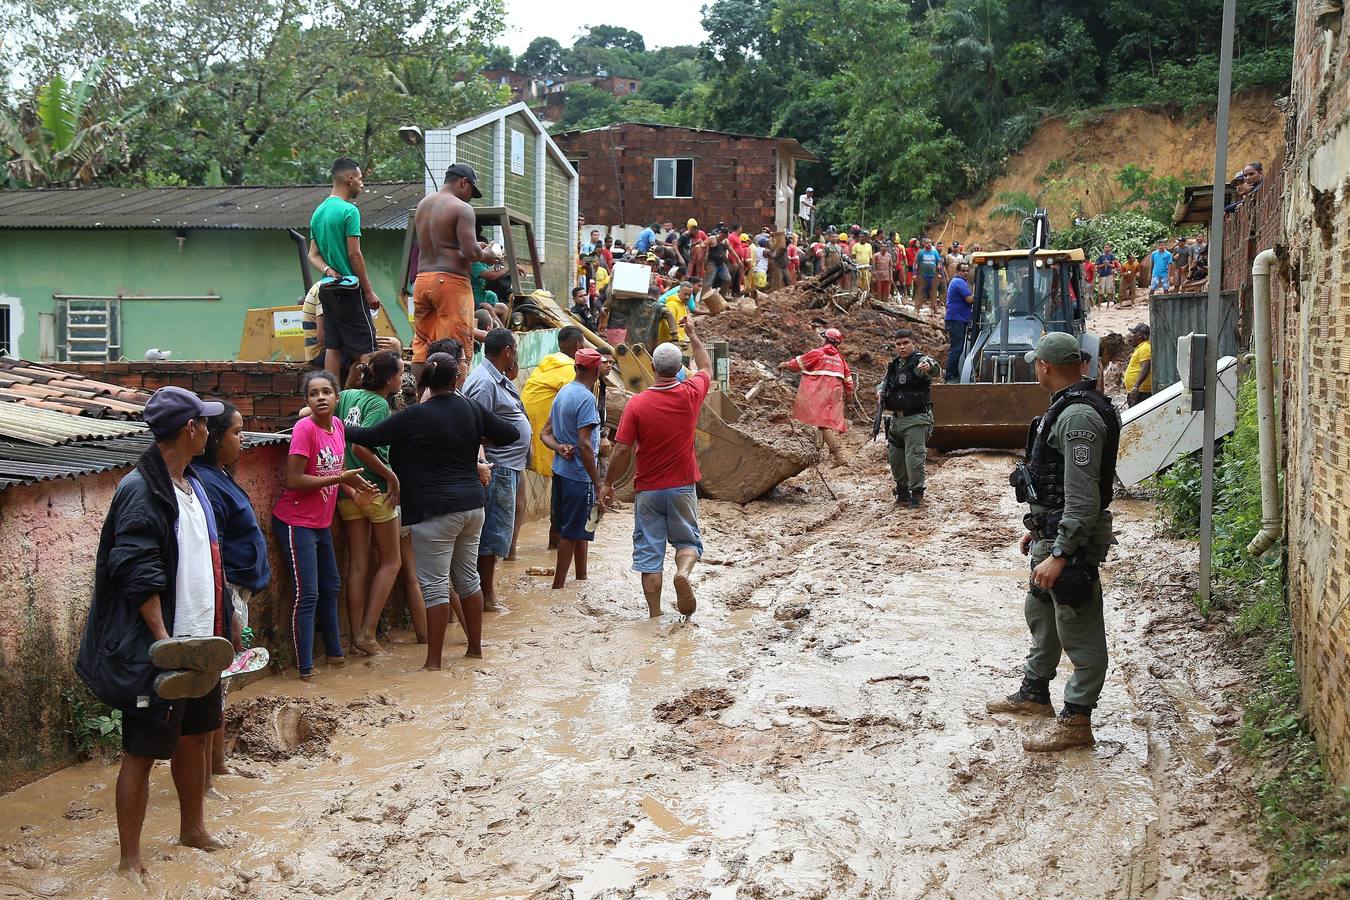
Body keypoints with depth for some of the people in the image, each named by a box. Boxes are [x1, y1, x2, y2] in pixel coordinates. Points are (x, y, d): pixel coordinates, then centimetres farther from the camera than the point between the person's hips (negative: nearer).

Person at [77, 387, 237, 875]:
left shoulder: (191, 484, 11)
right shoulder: (141, 491, -17)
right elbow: (138, 575, -22)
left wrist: (224, 616, 22)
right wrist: (162, 638, -25)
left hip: (201, 643, 9)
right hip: (161, 649, -9)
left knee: (195, 737, 20)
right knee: (142, 751, 0)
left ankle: (193, 829, 37)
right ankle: (130, 857, 9)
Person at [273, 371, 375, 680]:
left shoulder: (337, 425, 2)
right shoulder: (305, 428, -20)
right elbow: (293, 481, -24)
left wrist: (354, 490, -2)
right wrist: (340, 478, -23)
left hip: (321, 522, 9)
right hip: (296, 523, -9)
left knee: (331, 587, 20)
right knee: (307, 594, -7)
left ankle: (334, 652, 35)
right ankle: (305, 667, -1)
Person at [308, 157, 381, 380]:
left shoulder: (318, 211, 13)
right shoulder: (349, 211, -12)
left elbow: (313, 255, 12)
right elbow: (354, 254, -15)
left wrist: (328, 270, -5)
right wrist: (369, 291, -10)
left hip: (328, 288, 8)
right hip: (350, 289, -8)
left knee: (333, 347, 8)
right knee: (364, 349, -4)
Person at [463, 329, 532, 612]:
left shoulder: (499, 380, 15)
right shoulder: (484, 382, -18)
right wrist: (483, 468, -25)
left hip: (508, 469, 11)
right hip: (497, 469, -11)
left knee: (498, 533, 16)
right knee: (494, 534, -3)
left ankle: (488, 589, 23)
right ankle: (487, 596, 5)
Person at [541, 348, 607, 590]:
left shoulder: (564, 392, 10)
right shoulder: (586, 398, -18)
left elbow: (546, 433, 13)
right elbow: (585, 445, -23)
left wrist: (560, 447, -7)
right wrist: (599, 485, -20)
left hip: (561, 470, 9)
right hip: (579, 476, -9)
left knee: (580, 529, 20)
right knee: (572, 533, 0)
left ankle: (581, 579, 31)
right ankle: (558, 586, 5)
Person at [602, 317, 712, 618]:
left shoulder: (637, 404, -13)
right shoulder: (690, 395, -7)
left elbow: (622, 451, -12)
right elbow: (706, 368, 16)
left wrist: (608, 484, 1)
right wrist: (693, 335, 28)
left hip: (648, 489, -1)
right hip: (682, 486, 2)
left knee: (649, 551, 5)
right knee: (688, 540, 16)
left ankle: (655, 614, 5)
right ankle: (683, 572, -16)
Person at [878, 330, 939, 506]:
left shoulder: (920, 361, -11)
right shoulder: (894, 365, 11)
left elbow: (933, 367, -35)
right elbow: (884, 381, 29)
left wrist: (928, 366, -60)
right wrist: (880, 391, 5)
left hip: (916, 419, -8)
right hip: (896, 419, 8)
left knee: (914, 457, -12)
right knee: (894, 457, 13)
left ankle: (917, 493, 1)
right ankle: (902, 490, 30)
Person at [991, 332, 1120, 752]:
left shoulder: (1078, 416, -23)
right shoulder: (1067, 408, 12)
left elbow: (1083, 496, -27)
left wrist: (1060, 553, -27)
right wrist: (1038, 529, 26)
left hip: (1072, 539, -11)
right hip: (1053, 533, 11)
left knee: (1079, 631, -1)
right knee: (1040, 612, 24)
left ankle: (1076, 721, 6)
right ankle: (1034, 693, 40)